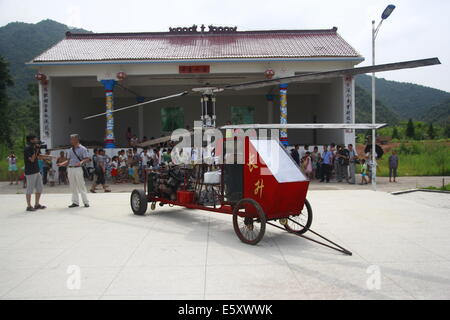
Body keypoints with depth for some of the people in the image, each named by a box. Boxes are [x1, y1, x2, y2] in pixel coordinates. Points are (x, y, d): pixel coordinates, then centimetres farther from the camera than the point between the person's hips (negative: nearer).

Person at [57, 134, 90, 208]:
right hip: (70, 169, 6)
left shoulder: (82, 149, -1)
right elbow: (68, 160, 18)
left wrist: (81, 162, -25)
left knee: (81, 186, -6)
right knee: (73, 187, 7)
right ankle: (75, 202, 14)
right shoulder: (70, 150, 17)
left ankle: (86, 202, 2)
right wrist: (62, 164, 1)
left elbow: (87, 159, -8)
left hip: (78, 169, -6)